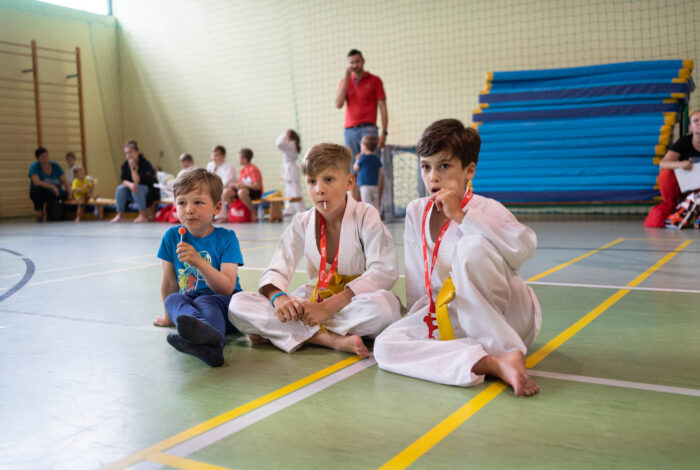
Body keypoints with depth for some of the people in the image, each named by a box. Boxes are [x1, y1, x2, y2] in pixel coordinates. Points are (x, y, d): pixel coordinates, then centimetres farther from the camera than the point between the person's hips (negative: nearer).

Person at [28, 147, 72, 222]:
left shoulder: (55, 165, -2)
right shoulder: (34, 167, -11)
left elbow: (64, 181, -5)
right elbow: (36, 182, -28)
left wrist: (69, 193, -22)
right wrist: (52, 186, -40)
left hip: (54, 194, 1)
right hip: (40, 194, -1)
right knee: (38, 188, -38)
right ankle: (40, 216, -21)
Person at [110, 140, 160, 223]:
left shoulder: (145, 164, -20)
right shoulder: (125, 164, -2)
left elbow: (137, 181, -26)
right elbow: (124, 180, -6)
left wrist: (133, 167, -33)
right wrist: (129, 184, -29)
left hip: (151, 191, -6)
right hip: (135, 194, 6)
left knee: (137, 188, -34)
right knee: (120, 188, -18)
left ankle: (143, 216, -31)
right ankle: (120, 215, -15)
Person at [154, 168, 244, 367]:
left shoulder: (226, 238, -6)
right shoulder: (172, 236, 4)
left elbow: (227, 288, -16)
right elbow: (169, 282, 14)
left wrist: (199, 262, -28)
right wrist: (168, 315, 20)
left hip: (224, 306, -3)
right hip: (188, 301, 4)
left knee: (204, 302, -35)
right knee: (173, 300, -29)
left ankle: (209, 343, -70)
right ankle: (205, 331, -62)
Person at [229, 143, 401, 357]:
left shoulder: (366, 216, -6)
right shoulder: (302, 223, 5)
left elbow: (385, 271, -17)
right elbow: (277, 270, 2)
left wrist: (328, 307, -25)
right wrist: (278, 297, -25)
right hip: (313, 302, 4)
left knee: (384, 304, -40)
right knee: (238, 303, -16)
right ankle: (333, 340, -25)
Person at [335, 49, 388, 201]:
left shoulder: (374, 80, 6)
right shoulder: (345, 81, 15)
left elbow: (382, 107, 2)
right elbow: (338, 104, 1)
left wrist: (384, 132, -8)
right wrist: (346, 78, -2)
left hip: (367, 129, -3)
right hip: (349, 130, 3)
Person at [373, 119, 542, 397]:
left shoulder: (485, 210, -13)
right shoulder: (416, 213, 4)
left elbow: (524, 247, -35)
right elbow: (416, 282, 12)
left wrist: (461, 215, -30)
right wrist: (419, 320, 9)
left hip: (506, 319, -5)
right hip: (450, 318, 5)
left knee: (473, 246, -32)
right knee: (386, 346, -20)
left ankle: (508, 351, -21)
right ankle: (492, 363, -32)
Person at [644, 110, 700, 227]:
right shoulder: (684, 142, -9)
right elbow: (662, 164, -21)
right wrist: (679, 164, -42)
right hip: (681, 186, 0)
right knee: (665, 174, -30)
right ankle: (671, 204, -6)